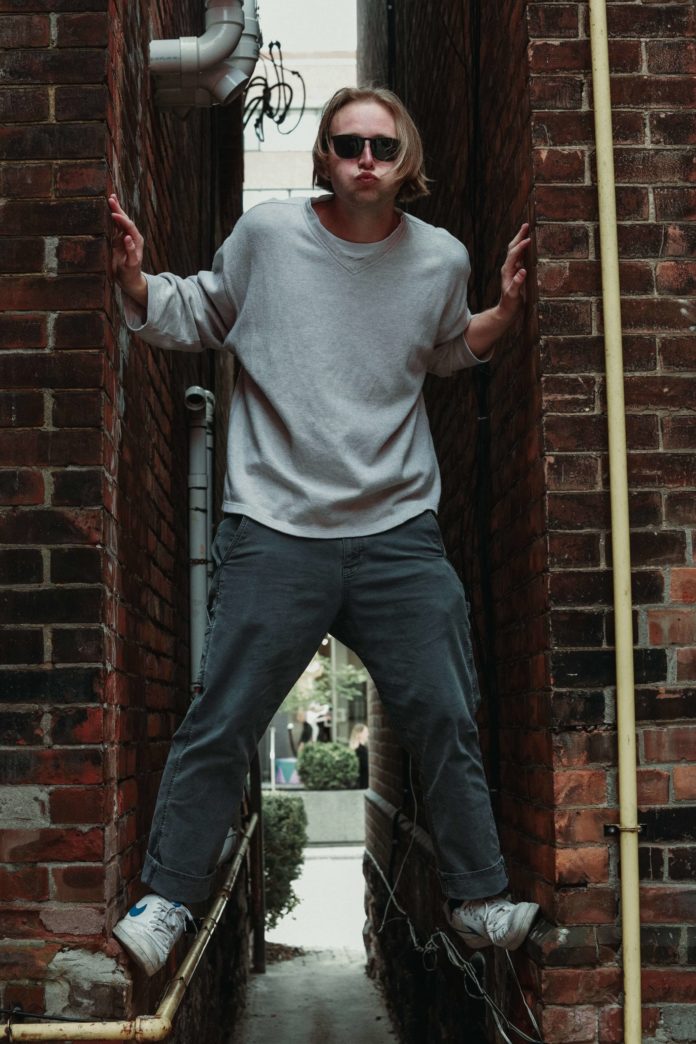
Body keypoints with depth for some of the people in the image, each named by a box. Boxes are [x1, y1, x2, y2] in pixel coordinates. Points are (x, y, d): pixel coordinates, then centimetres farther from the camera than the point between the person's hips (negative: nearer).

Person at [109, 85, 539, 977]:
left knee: (445, 720, 6)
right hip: (275, 529, -2)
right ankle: (166, 899, 17)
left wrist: (503, 313, 7)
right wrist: (135, 284, -7)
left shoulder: (442, 259, 5)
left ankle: (479, 901, 24)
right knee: (219, 725, 0)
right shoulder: (267, 234, -2)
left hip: (399, 531, 2)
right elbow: (194, 316, 11)